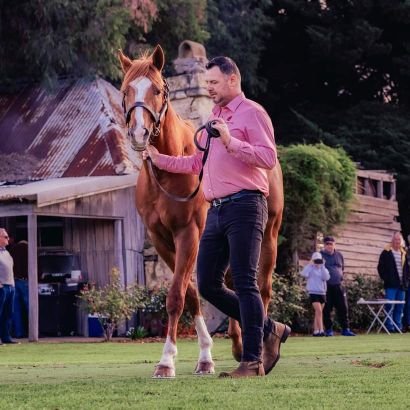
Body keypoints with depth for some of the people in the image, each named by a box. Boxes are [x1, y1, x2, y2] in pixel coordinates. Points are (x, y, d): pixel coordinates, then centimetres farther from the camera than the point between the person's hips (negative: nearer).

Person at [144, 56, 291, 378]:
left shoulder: (252, 113, -3)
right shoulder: (213, 119, 22)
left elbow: (269, 158, -15)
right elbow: (197, 163, 25)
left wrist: (231, 142, -22)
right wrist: (161, 160, 17)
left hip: (244, 206, -9)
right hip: (216, 210, 9)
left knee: (245, 283, -10)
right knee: (208, 284, 5)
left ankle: (252, 361, -7)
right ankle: (269, 330, 17)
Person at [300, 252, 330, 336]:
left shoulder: (323, 269, 11)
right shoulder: (310, 268, 0)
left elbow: (326, 277, -7)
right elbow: (304, 274, -19)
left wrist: (322, 266, -9)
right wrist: (310, 264, -15)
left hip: (322, 293, 5)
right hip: (313, 292, -5)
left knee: (318, 313, 8)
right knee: (319, 311, -17)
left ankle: (316, 331, 12)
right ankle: (321, 330, -22)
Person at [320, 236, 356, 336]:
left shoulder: (339, 255, 13)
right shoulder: (320, 255, 1)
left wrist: (340, 277, 14)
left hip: (338, 286, 3)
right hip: (326, 286, -3)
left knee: (343, 308, -1)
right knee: (327, 309, -1)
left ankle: (345, 329, 3)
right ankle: (328, 330, 7)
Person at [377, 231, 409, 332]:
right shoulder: (386, 253, -1)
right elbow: (380, 267, -2)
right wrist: (385, 279, -9)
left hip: (402, 285, 5)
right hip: (391, 285, -5)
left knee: (400, 307, 6)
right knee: (390, 306, -8)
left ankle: (398, 326, 11)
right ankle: (389, 326, -6)